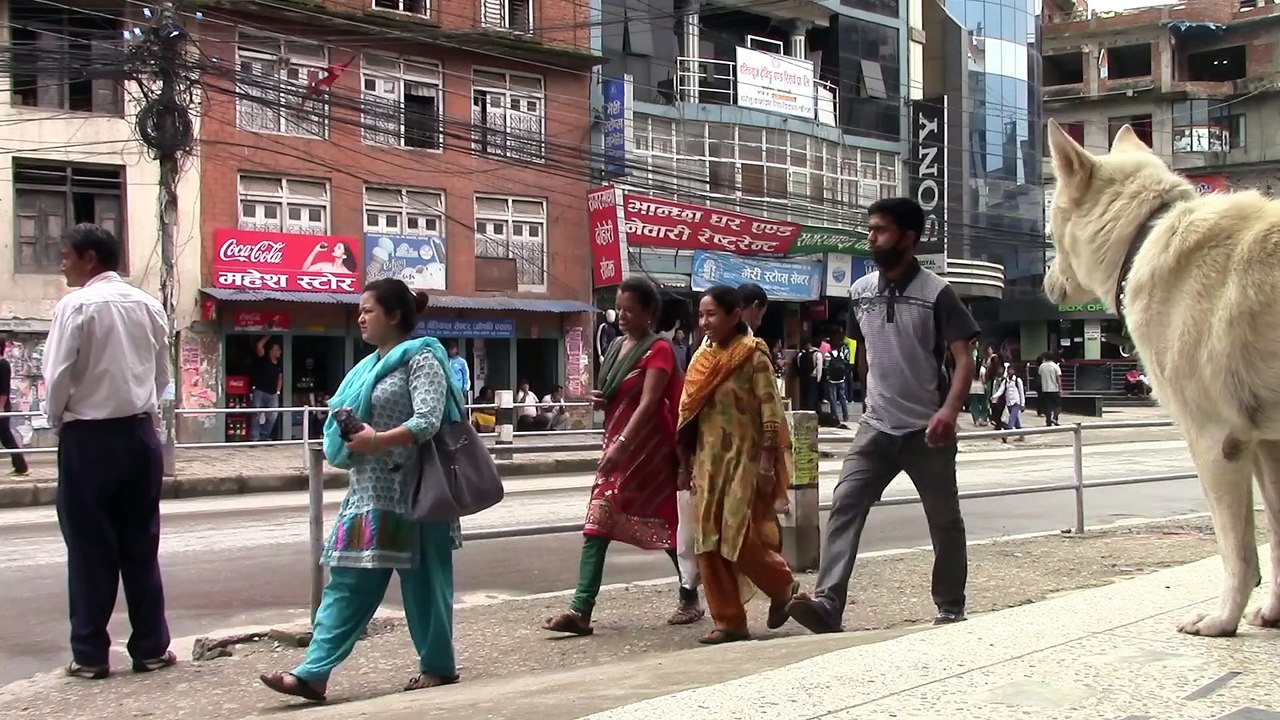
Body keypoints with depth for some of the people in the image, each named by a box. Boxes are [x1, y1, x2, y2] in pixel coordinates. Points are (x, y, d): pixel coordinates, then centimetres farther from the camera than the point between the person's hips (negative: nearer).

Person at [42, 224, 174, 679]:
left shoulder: (77, 305, -12)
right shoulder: (148, 306, 4)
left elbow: (58, 376, -12)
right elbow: (162, 374, 8)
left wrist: (57, 422, 5)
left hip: (89, 437, -5)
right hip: (140, 433, 5)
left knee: (90, 547, 3)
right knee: (141, 545, 10)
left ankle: (91, 654, 9)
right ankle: (151, 647, 14)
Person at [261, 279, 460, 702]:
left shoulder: (421, 358, -7)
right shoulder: (370, 366, 20)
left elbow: (428, 420, -19)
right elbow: (350, 414, 26)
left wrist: (378, 440, -27)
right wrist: (347, 428, 4)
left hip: (410, 491, -8)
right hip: (369, 492, 8)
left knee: (422, 580, 2)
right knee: (348, 583, 1)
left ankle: (439, 666, 17)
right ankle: (314, 673, -4)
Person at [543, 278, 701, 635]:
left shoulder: (658, 350, -11)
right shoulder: (617, 347, 13)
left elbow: (648, 403, -22)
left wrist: (622, 444, -32)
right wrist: (599, 401, 4)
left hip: (647, 451, -7)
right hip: (616, 446, 7)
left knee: (665, 521, 6)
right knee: (597, 524, -5)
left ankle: (690, 598, 25)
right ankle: (581, 609, -10)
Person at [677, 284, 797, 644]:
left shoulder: (753, 355, -8)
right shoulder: (702, 358, 10)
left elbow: (770, 412, -12)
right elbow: (689, 414, 13)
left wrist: (767, 464, -17)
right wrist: (685, 464, 12)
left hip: (744, 459, -6)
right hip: (709, 461, 6)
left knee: (742, 539, -8)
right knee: (709, 543, 3)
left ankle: (784, 588, 20)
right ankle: (728, 621, 10)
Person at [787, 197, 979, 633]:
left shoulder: (936, 293, -9)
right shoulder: (860, 291, 6)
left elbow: (963, 360, -15)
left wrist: (950, 409, -30)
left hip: (927, 430, -4)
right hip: (876, 427, 4)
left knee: (944, 519, 8)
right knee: (845, 504, -12)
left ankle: (950, 608, 22)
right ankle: (827, 602, -19)